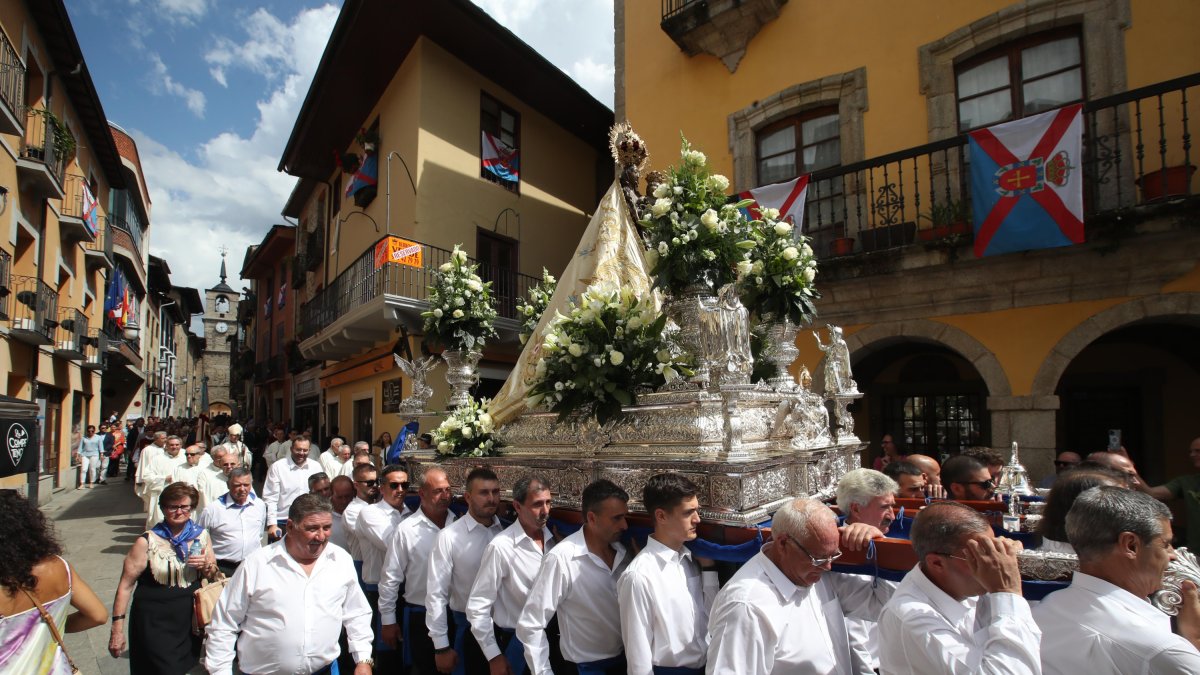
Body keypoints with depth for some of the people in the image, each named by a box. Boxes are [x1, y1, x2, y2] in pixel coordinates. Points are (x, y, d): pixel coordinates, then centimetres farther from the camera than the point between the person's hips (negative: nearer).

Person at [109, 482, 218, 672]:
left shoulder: (201, 535, -1)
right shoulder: (147, 542, -12)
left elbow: (213, 574, 11)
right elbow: (126, 585, -10)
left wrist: (206, 565, -11)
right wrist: (117, 628, -11)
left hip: (189, 621, 4)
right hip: (154, 623, -4)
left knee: (185, 666, 18)